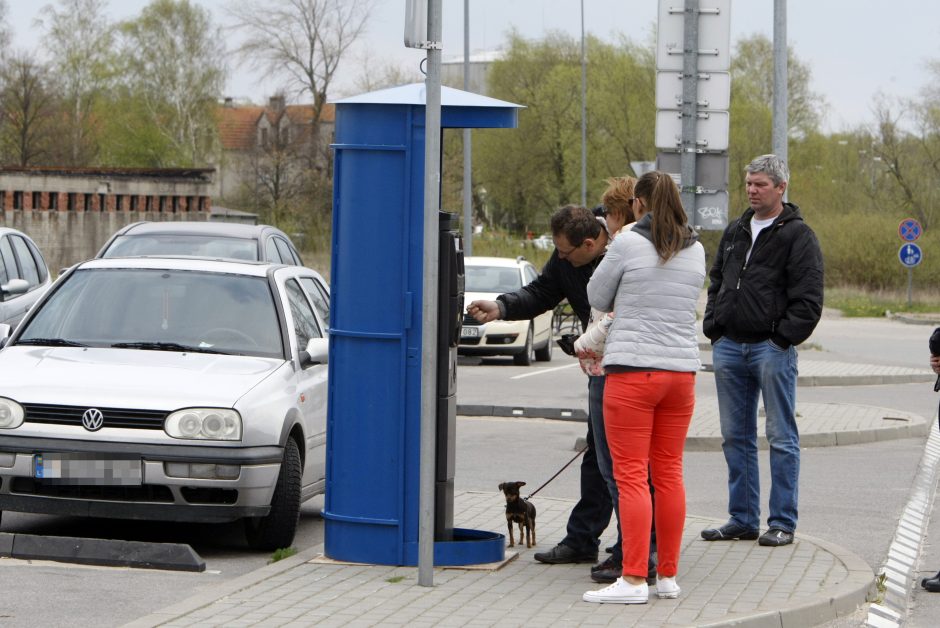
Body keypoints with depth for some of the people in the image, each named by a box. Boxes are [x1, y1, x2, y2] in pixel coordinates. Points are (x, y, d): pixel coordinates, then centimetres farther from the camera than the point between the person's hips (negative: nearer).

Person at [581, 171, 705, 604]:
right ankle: (668, 576, 13)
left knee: (631, 475, -5)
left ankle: (633, 580, -8)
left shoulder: (629, 243, -7)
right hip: (681, 370, 5)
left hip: (633, 370, -5)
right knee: (669, 473, 10)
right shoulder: (695, 250, 8)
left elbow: (597, 298, 4)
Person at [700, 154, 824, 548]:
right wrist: (713, 330, 12)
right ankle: (742, 519, 16)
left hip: (772, 349, -7)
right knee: (735, 437, 9)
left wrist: (783, 338, -12)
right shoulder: (735, 232, 16)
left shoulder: (797, 236, -4)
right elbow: (716, 282, 24)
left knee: (781, 438, -2)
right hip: (729, 348, 7)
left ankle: (782, 523, 2)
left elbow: (808, 300, -9)